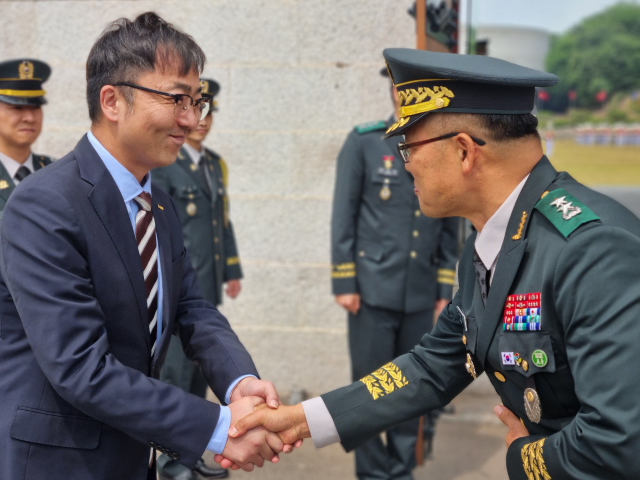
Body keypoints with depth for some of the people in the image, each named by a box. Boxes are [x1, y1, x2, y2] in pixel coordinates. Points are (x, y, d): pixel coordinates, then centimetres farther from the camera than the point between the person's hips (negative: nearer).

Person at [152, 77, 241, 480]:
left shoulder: (216, 164, 15)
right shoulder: (161, 163, -8)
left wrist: (233, 270, 17)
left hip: (207, 288, 8)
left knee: (199, 371, 13)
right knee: (176, 371, -2)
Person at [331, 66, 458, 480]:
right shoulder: (364, 143, -1)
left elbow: (449, 228, 10)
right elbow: (343, 216, -3)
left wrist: (445, 290, 9)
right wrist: (344, 283, -6)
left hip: (421, 294, 3)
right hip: (373, 290, -3)